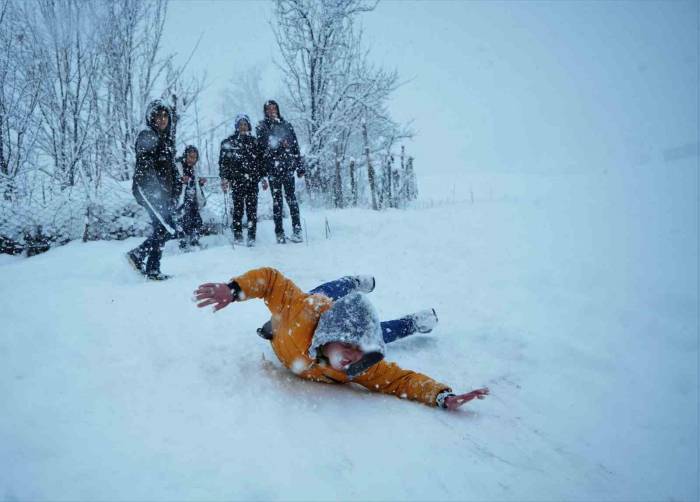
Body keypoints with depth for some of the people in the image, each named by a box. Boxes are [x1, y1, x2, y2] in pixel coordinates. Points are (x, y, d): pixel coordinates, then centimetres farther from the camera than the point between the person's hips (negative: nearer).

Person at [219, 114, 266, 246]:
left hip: (252, 180, 2)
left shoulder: (254, 142, 15)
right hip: (237, 180, -1)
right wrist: (224, 178, -5)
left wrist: (263, 177, 12)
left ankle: (251, 236, 0)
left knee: (252, 209, -3)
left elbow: (260, 160, 18)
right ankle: (237, 236, 1)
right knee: (238, 208, -4)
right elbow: (223, 161, 5)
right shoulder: (229, 142, 8)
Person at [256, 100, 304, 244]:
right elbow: (260, 149, 1)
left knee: (291, 197, -6)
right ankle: (279, 233, 4)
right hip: (272, 168, 0)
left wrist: (299, 167, 6)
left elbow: (295, 147, 11)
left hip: (288, 167, 0)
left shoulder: (287, 125, 12)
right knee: (277, 200, 1)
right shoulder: (261, 128, 9)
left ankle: (297, 230, -5)